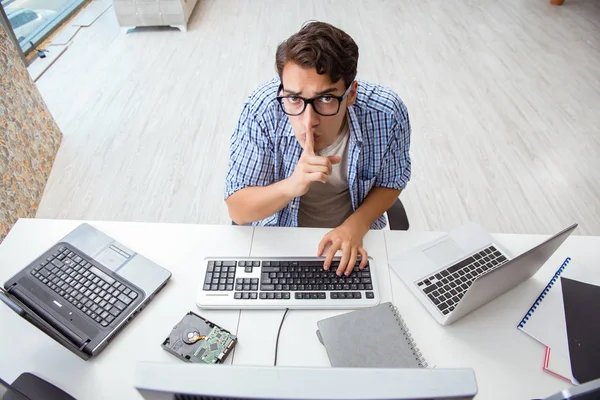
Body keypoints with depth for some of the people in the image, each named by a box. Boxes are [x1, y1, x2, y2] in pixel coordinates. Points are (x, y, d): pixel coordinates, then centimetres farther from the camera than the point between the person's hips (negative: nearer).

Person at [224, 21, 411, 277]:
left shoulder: (387, 112, -21)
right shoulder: (261, 111, -24)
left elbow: (391, 181, -2)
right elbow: (237, 211, -19)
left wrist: (355, 226, -17)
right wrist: (291, 187, -36)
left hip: (354, 236, 1)